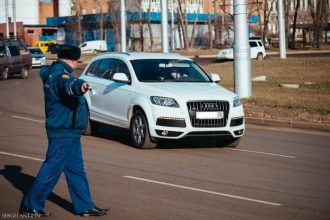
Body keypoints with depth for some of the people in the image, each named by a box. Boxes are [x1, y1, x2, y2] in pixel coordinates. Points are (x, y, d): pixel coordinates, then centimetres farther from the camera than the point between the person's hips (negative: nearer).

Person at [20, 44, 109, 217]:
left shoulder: (53, 72, 12)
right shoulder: (59, 75, -20)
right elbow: (68, 85, -45)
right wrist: (79, 86, -65)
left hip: (69, 133, 11)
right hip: (63, 133, -11)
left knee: (76, 170, 13)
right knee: (51, 170, -3)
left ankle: (85, 206, 19)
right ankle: (30, 206, 6)